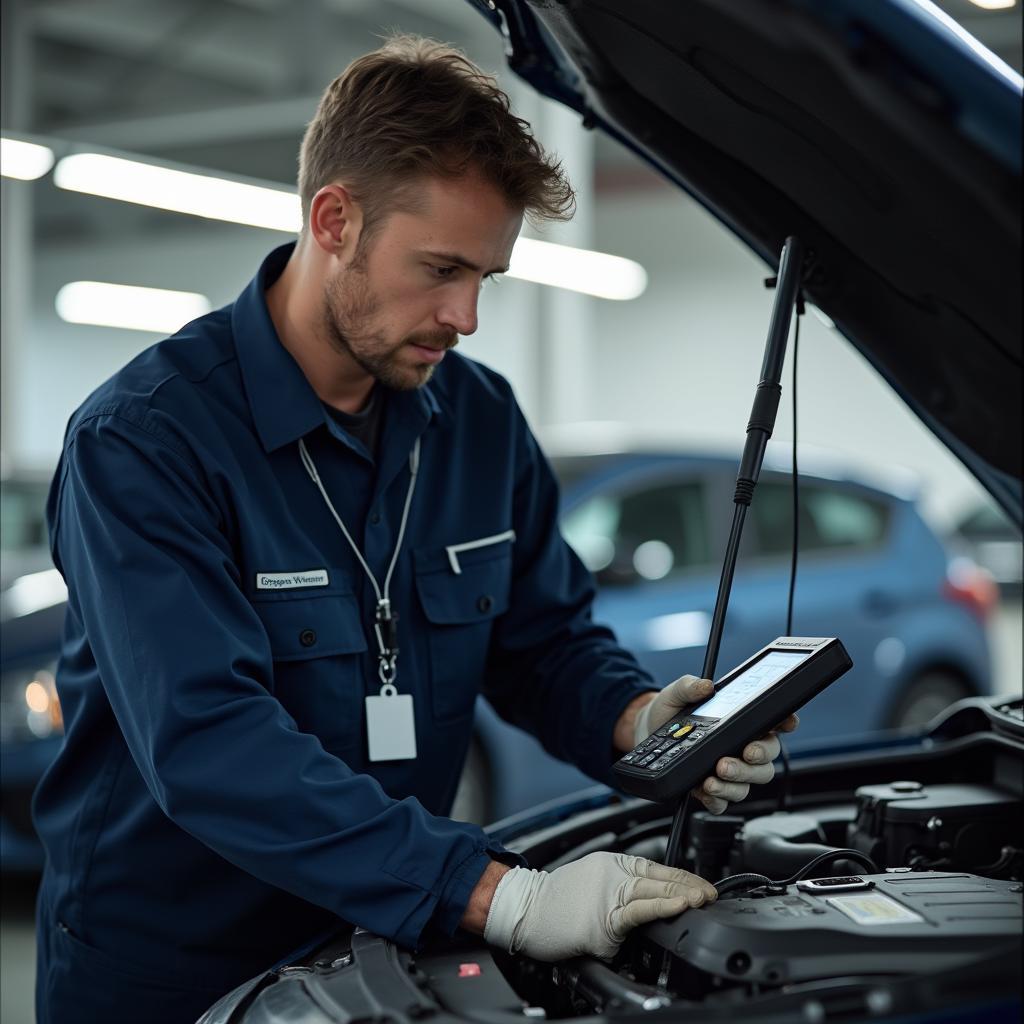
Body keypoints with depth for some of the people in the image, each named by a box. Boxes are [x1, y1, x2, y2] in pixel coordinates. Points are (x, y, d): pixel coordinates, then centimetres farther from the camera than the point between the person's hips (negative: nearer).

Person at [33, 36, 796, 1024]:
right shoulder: (141, 441, -21)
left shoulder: (482, 420, 0)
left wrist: (641, 719, -17)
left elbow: (546, 639, 7)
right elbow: (207, 746, -31)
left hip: (389, 941, 5)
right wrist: (500, 897, -38)